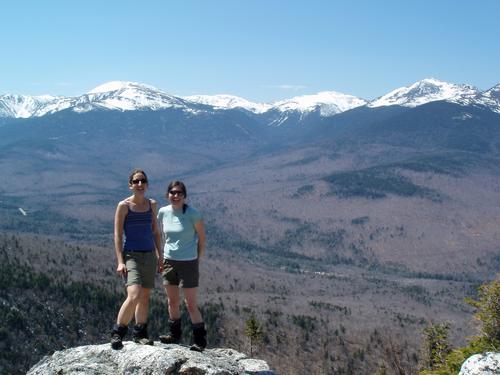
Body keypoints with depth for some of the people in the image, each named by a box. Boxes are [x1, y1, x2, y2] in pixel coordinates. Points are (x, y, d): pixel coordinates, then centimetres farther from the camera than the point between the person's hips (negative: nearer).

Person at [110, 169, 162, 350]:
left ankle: (140, 333, 22)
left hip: (149, 255, 5)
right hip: (131, 255, -5)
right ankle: (117, 333, -3)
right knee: (134, 296, -19)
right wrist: (120, 262, -13)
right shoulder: (123, 206, -6)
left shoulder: (152, 204, 9)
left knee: (145, 296, 9)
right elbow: (118, 235, -6)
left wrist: (160, 256, 14)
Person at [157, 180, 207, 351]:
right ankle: (175, 334, 31)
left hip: (188, 263, -5)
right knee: (172, 302, 15)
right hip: (169, 261, 5)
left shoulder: (192, 214, -13)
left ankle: (200, 340, 7)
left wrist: (197, 261, -2)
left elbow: (202, 239, -4)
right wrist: (162, 257, 13)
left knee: (191, 304, -3)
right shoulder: (163, 212, 0)